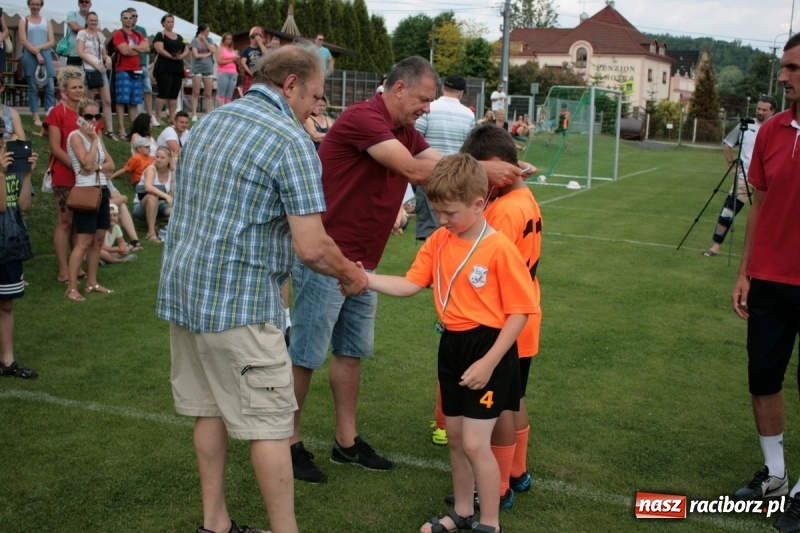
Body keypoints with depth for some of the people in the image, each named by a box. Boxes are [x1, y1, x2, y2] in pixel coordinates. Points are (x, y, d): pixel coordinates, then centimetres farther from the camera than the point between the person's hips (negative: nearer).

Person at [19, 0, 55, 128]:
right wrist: (36, 53, -12)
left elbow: (52, 42, 6)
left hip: (45, 56, 2)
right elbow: (23, 41, -2)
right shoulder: (24, 21, 8)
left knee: (50, 87, -6)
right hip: (30, 57, -2)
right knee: (33, 88, -1)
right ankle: (36, 117, 1)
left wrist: (39, 48, -10)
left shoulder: (47, 22, 15)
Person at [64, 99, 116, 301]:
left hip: (102, 190, 8)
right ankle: (71, 288, -8)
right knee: (84, 241, -10)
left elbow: (111, 164, 9)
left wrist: (97, 167, -11)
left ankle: (92, 282, 17)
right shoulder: (76, 136, -8)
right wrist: (94, 139, -14)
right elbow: (86, 163, -20)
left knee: (99, 239, 9)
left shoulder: (96, 136, 14)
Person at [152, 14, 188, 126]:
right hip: (164, 68, -6)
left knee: (174, 94, 5)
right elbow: (160, 49, -13)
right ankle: (157, 118, -7)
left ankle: (172, 118, 9)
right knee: (163, 93, -10)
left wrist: (181, 56, -8)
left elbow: (187, 50, 13)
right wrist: (172, 56, -24)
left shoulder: (179, 37, 19)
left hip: (178, 68, 6)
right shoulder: (160, 35, 0)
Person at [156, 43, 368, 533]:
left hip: (182, 290, 9)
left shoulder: (210, 122, 13)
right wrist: (351, 275, 1)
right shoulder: (291, 140, -13)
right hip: (238, 303, -9)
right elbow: (311, 247, -17)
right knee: (270, 424, 0)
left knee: (210, 409, 17)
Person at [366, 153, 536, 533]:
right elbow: (410, 285, 0)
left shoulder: (500, 249, -18)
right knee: (455, 436, 17)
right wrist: (365, 278, -13)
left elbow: (519, 312, -16)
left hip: (488, 349, -7)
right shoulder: (438, 242, 1)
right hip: (451, 346, 7)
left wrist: (488, 363, -18)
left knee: (475, 443, -5)